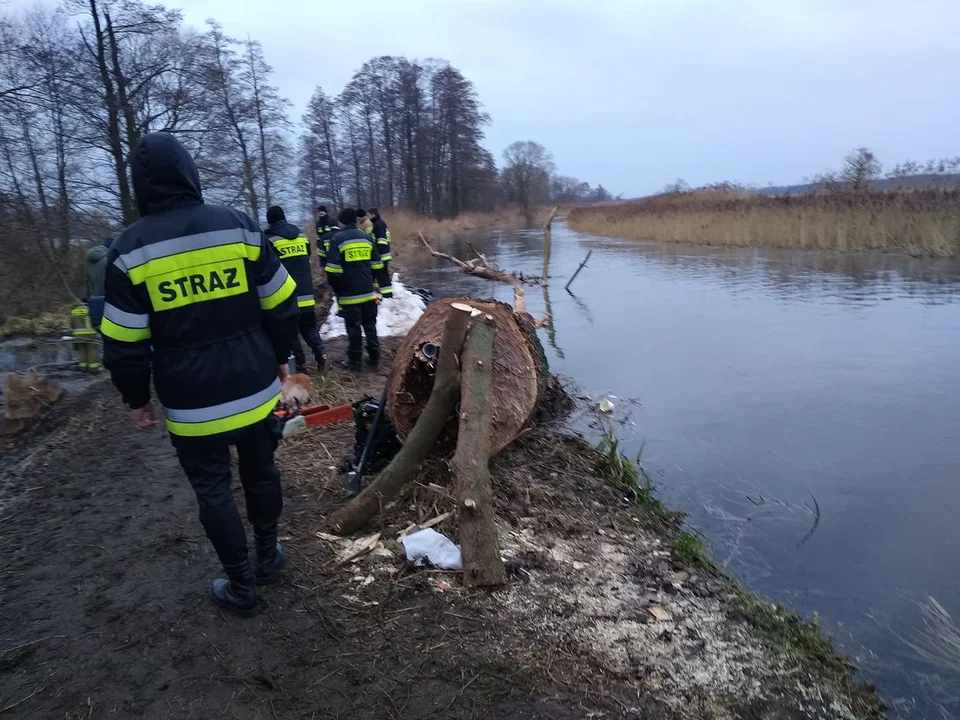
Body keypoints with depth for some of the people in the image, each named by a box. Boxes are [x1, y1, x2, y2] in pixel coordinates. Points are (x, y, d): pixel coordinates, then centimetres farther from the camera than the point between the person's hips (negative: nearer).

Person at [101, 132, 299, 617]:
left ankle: (241, 585, 23)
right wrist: (280, 357, 16)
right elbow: (281, 308, 1)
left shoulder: (130, 250, -9)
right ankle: (268, 557, 37)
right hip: (255, 389, 3)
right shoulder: (241, 227, -4)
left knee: (213, 489, 12)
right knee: (260, 472, 20)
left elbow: (125, 345, -6)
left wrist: (137, 398, 8)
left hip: (192, 403, -2)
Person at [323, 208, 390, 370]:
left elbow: (333, 270, -13)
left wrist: (337, 288, 2)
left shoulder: (337, 239, -9)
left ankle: (355, 360, 9)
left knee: (353, 327, 2)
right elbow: (376, 265, 11)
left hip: (349, 294, -5)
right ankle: (374, 357, 20)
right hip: (368, 291, 5)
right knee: (370, 325, 15)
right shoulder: (367, 237, 8)